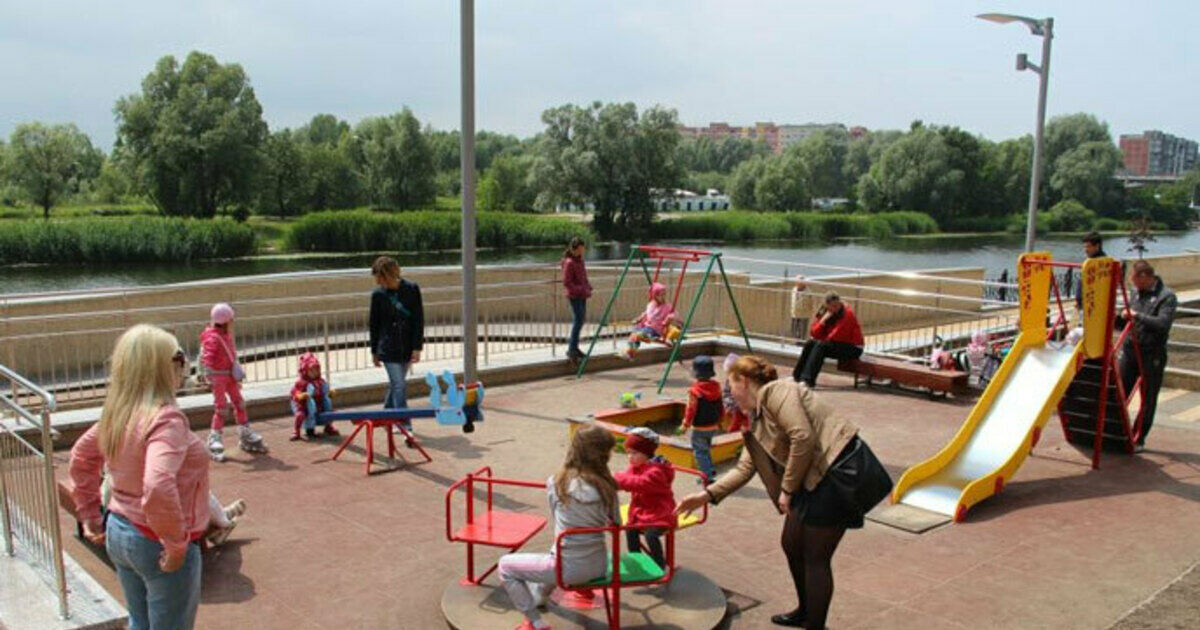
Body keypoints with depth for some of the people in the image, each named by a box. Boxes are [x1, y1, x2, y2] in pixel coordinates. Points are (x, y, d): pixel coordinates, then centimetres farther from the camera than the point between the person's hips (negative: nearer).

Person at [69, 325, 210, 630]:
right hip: (156, 544, -8)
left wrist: (90, 516, 22)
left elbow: (80, 460, 15)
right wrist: (177, 544, -27)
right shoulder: (166, 417, -26)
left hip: (118, 534, 8)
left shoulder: (117, 414, 0)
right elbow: (158, 488, -39)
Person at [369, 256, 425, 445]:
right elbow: (374, 324, 5)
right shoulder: (378, 295, -3)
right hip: (388, 348, -2)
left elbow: (419, 319, -3)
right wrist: (374, 351, 9)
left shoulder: (412, 289, -5)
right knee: (399, 387, -9)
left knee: (397, 384, 15)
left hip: (407, 347, 2)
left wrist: (417, 347, -7)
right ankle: (407, 429, -11)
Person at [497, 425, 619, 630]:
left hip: (571, 569, -5)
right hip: (599, 566, 5)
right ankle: (538, 596, 61)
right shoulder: (606, 486, -8)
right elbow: (615, 524, 4)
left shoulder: (556, 484, -13)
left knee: (505, 565, 14)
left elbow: (556, 517, 2)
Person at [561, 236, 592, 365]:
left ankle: (573, 346, 23)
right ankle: (571, 350, -9)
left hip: (582, 295, 9)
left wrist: (588, 287, 7)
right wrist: (582, 290, -20)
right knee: (578, 321, -12)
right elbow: (566, 283, -16)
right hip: (575, 296, -9)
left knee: (579, 321, 13)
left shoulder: (580, 260, 12)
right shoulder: (569, 263, -14)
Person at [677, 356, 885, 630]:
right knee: (792, 545, 19)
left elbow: (803, 438, -22)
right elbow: (745, 467, 16)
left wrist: (787, 488, -13)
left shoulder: (775, 391, -11)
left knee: (815, 558, -1)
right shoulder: (757, 419, 17)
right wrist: (707, 495, 9)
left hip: (839, 469, -10)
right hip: (813, 479, 10)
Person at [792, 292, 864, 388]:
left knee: (821, 345, -27)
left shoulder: (847, 313, -18)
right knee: (810, 343, -6)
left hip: (853, 348, -7)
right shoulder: (824, 313, 2)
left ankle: (809, 379, -34)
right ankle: (797, 375, -4)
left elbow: (837, 336, -20)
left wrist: (823, 339, -3)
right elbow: (814, 334, -3)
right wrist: (823, 320, -17)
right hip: (836, 344, 7)